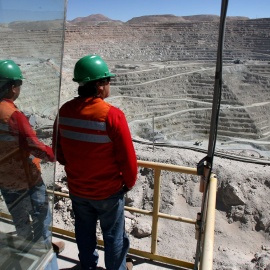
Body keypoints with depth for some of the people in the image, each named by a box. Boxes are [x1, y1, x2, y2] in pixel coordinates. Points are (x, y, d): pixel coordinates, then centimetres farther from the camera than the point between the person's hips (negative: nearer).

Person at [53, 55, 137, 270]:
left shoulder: (65, 111, -10)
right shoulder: (113, 115, -27)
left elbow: (59, 151, 1)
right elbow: (127, 157, -20)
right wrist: (130, 182, 0)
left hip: (76, 188, 5)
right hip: (108, 191, -5)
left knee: (84, 231, 27)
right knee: (113, 235, 19)